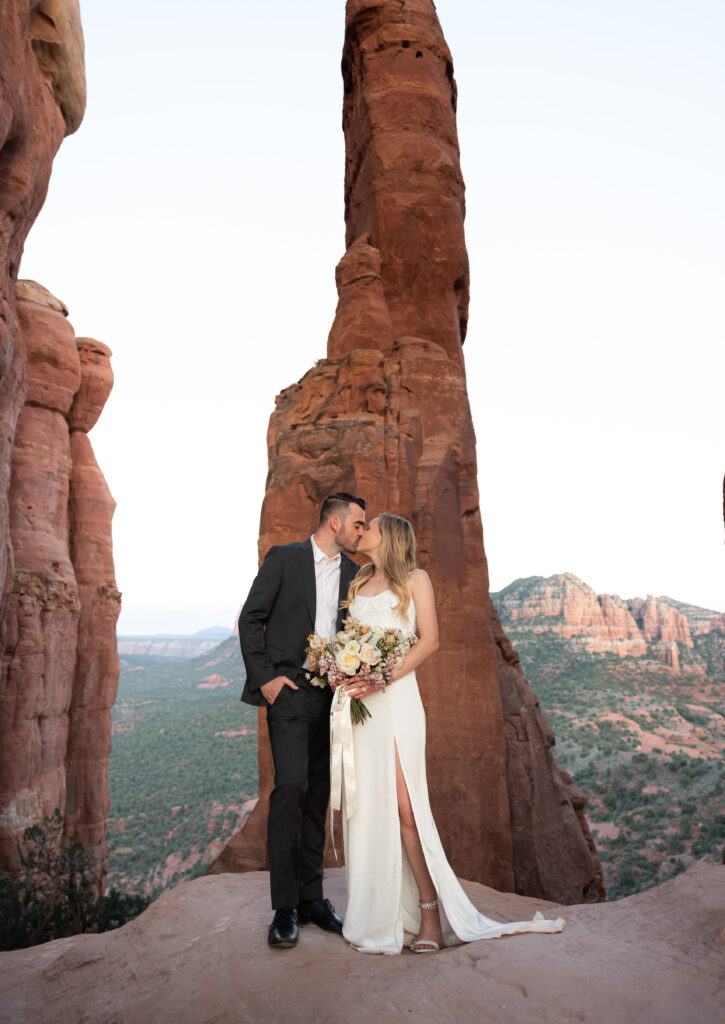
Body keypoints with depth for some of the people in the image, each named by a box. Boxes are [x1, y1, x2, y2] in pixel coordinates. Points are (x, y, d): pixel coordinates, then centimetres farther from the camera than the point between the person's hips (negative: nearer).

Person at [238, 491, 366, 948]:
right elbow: (251, 619, -3)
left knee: (319, 796, 10)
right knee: (291, 787, -12)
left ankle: (312, 897, 22)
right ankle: (285, 906, 2)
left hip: (333, 696, 5)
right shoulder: (283, 557, -2)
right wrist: (264, 677, -9)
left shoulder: (353, 573, 11)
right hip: (289, 690, -5)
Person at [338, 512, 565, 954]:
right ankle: (376, 912, 15)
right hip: (356, 701, 5)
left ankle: (430, 913, 3)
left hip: (395, 698, -5)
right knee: (366, 805, 4)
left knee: (405, 806, -8)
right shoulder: (358, 584, 21)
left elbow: (429, 640, -5)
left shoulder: (415, 579, 5)